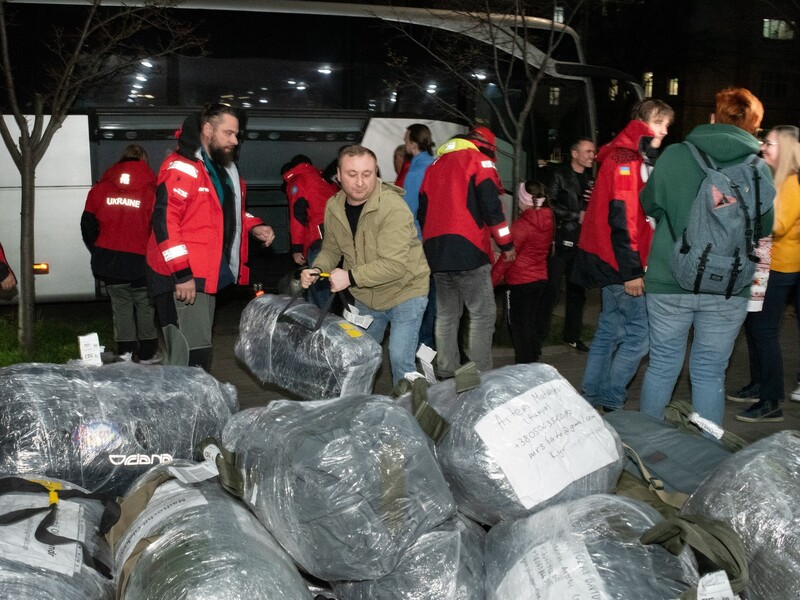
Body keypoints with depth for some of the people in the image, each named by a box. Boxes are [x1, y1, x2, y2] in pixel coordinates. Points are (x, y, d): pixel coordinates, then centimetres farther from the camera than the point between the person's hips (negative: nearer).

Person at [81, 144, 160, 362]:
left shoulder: (100, 188, 3)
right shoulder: (150, 189, -9)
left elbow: (88, 224, 8)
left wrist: (99, 253, 19)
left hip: (110, 263, 3)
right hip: (140, 262, -3)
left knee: (121, 307, 14)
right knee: (145, 306, 14)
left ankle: (125, 352, 15)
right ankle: (147, 353, 18)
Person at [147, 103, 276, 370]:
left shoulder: (225, 168, 17)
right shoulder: (182, 167, -14)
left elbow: (231, 211, 31)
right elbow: (164, 219, -21)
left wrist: (254, 227, 9)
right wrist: (182, 273, -25)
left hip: (207, 276, 10)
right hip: (181, 278, -10)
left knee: (200, 348, 16)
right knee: (191, 352, -13)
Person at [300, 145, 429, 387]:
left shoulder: (393, 208, -28)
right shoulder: (334, 207, -7)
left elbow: (394, 265, -33)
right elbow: (331, 249, 6)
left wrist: (351, 277, -36)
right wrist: (317, 269, -15)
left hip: (404, 291, -6)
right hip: (365, 297, 7)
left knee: (400, 358, -14)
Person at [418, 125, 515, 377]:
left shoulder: (435, 165, 21)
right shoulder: (479, 160, 0)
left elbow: (423, 211, 21)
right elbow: (491, 207, -9)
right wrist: (507, 244, -2)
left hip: (435, 250, 7)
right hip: (467, 249, -7)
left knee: (446, 314, 14)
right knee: (483, 313, -2)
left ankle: (445, 373, 17)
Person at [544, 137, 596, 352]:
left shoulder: (590, 179, 16)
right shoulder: (560, 175, -2)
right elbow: (550, 204, -13)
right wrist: (577, 215, -12)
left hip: (581, 242, 6)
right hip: (561, 241, -6)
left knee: (577, 291, 9)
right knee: (551, 290, -7)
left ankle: (572, 335, 19)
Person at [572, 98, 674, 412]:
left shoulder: (638, 159, 18)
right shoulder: (625, 159, -14)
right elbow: (620, 217, -21)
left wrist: (634, 266, 16)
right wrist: (631, 271, -22)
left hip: (614, 264, 10)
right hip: (621, 264, -10)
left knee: (610, 330, 14)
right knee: (640, 332, -7)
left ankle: (592, 399, 21)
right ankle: (610, 401, 0)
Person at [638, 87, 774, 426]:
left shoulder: (674, 155, -5)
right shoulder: (758, 169, -3)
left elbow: (649, 204, 9)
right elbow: (765, 226, 8)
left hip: (669, 283, 0)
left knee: (662, 366, 13)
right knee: (710, 373, 10)